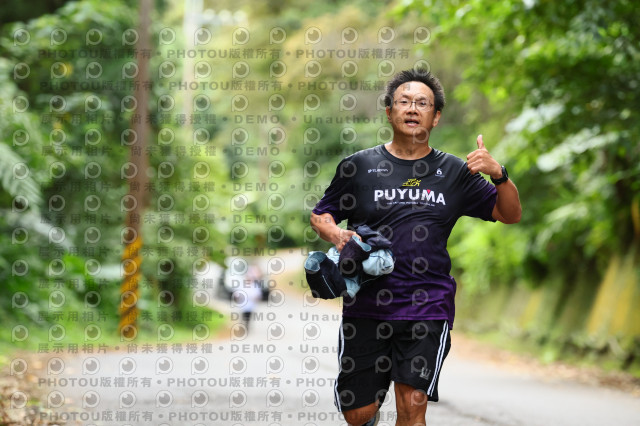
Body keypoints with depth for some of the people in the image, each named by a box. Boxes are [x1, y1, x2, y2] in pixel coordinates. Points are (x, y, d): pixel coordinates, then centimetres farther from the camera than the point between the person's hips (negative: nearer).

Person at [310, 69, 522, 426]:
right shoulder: (360, 166, 6)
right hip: (366, 306, 0)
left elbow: (511, 214, 9)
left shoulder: (454, 172, 9)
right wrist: (337, 234, -8)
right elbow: (321, 215, 14)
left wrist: (498, 174, -10)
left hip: (428, 308, 0)